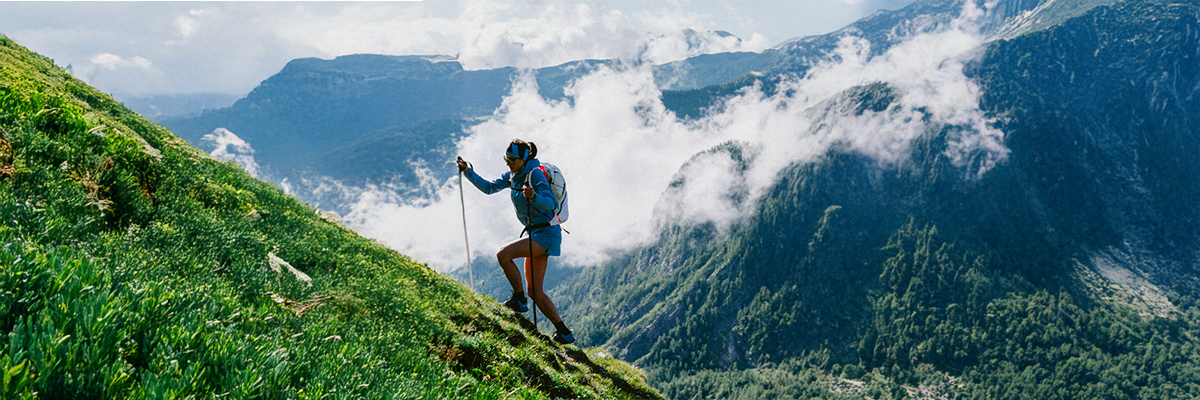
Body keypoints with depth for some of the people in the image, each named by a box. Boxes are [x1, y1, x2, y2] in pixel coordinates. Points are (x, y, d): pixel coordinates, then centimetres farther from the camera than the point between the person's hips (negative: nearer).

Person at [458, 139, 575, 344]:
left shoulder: (535, 174, -15)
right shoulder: (512, 176, 9)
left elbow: (550, 204, -23)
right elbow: (489, 187, 14)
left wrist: (534, 196, -41)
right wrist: (467, 172, 3)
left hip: (546, 233, -9)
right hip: (536, 233, 9)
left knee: (503, 254, -21)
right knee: (535, 292, 6)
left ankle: (519, 300, -6)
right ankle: (564, 332, 11)